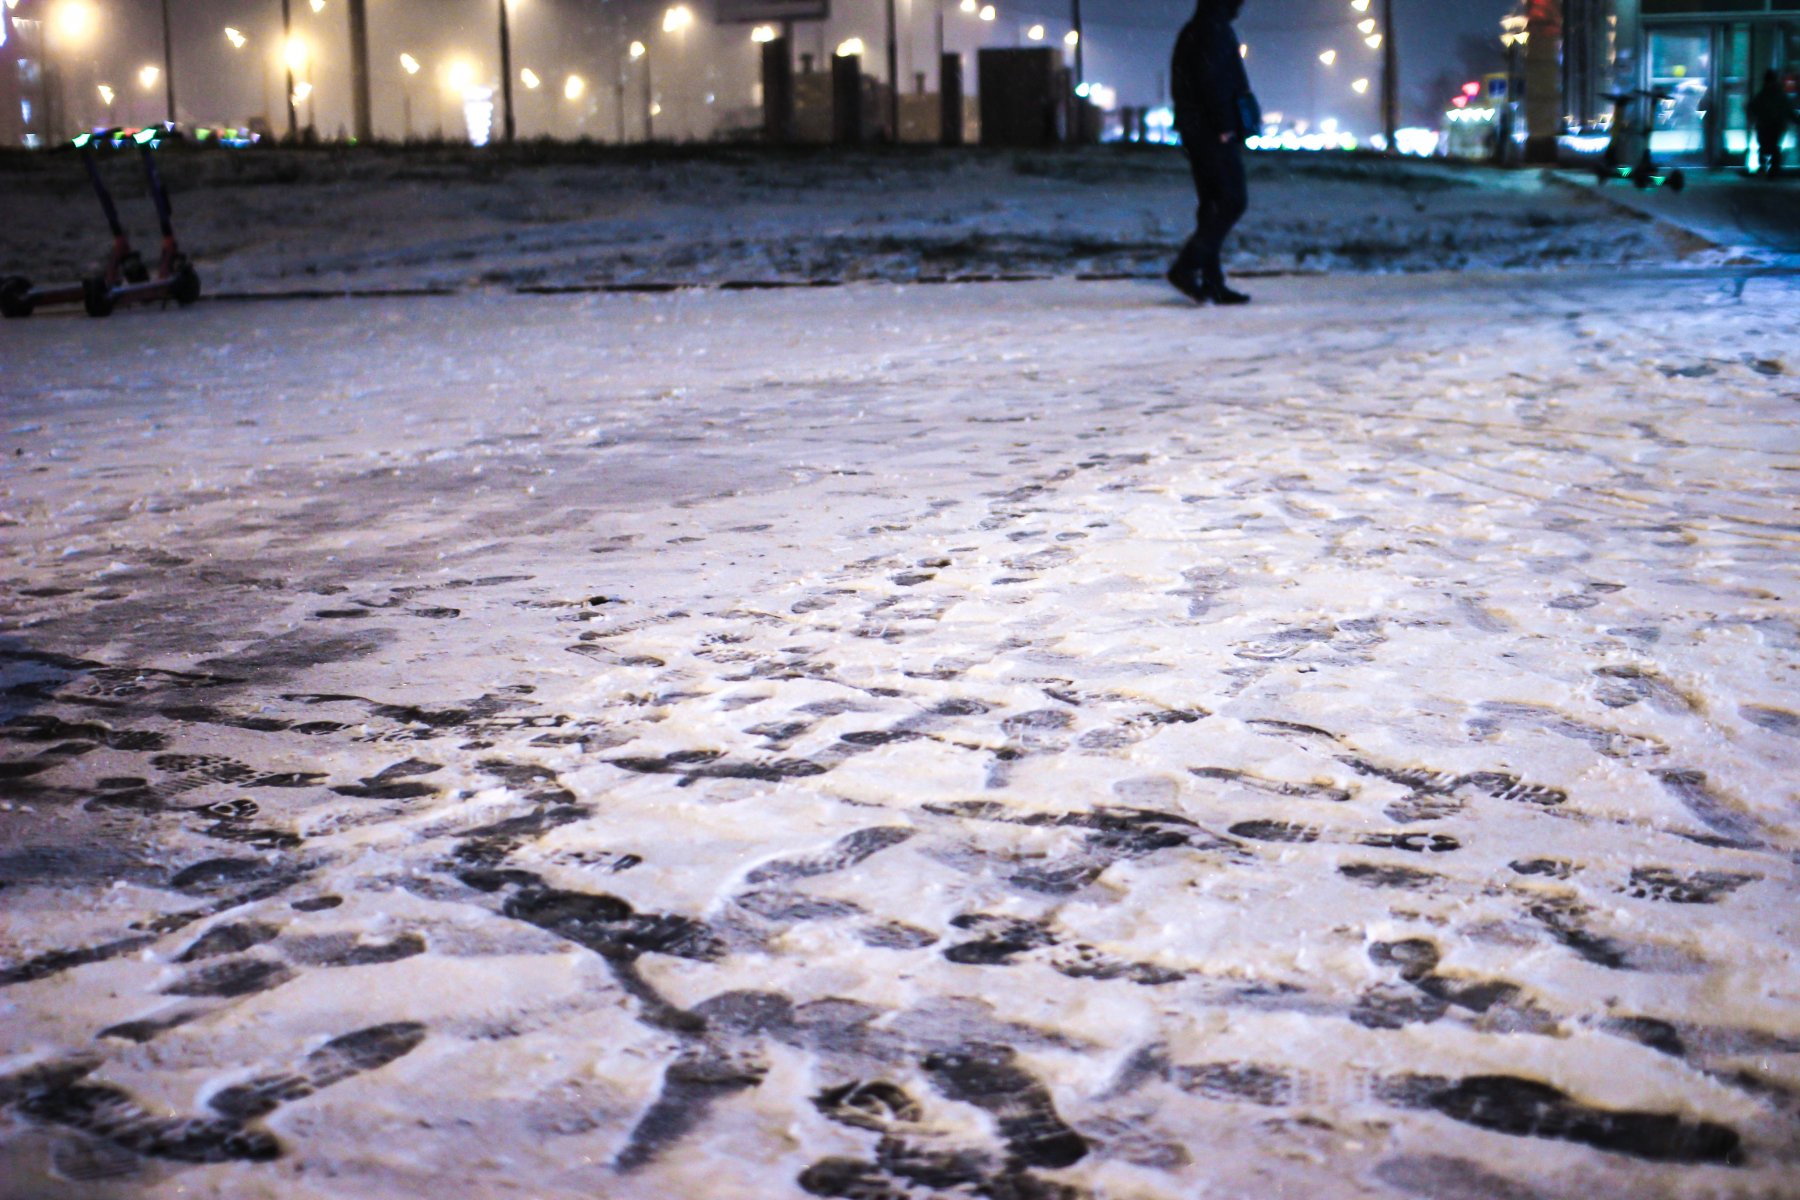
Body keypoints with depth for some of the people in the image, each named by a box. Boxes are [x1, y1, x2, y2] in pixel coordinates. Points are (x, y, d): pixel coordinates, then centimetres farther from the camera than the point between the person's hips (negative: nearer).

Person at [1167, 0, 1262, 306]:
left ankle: (1212, 283, 8)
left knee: (1213, 204, 10)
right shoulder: (1215, 29, -11)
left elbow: (1180, 85, 19)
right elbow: (1212, 79, -21)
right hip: (1213, 129, -10)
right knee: (1233, 201, -9)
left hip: (1194, 129, 10)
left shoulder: (1191, 32, 18)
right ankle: (1186, 267, -15)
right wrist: (1224, 126, -19)